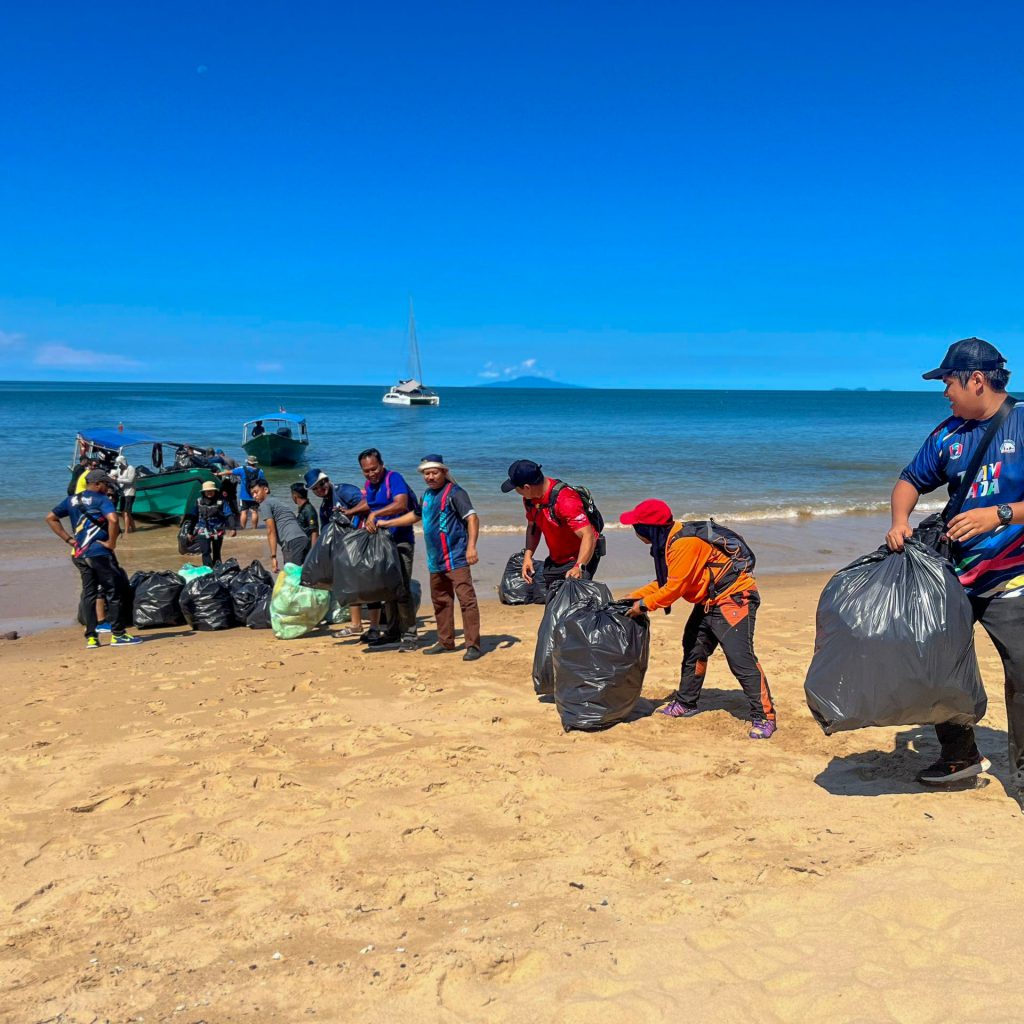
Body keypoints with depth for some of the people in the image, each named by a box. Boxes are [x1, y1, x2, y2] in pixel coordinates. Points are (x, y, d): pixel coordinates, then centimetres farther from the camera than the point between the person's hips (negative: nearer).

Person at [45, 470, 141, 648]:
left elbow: (50, 518, 19)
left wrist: (69, 539, 13)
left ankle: (91, 637, 11)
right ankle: (118, 634, 1)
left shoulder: (72, 500, 14)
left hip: (78, 554, 7)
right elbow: (113, 519, -25)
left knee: (88, 594, 11)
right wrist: (111, 542, -13)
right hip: (99, 552, -7)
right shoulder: (101, 499, -7)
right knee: (116, 591, 0)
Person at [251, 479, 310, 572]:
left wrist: (273, 556, -6)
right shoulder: (279, 501, 33)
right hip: (304, 539, 8)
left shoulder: (265, 504, 8)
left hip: (291, 542, -8)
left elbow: (271, 531, -2)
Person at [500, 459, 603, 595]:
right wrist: (528, 556, -3)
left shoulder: (565, 500, -31)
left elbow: (588, 535, -37)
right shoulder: (530, 498, -5)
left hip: (582, 556, -8)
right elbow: (533, 527, 11)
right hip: (555, 559, 8)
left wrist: (579, 567, -49)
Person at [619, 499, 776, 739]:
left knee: (740, 658, -16)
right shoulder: (667, 541, 5)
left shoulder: (684, 543, -27)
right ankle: (685, 703, 34)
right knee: (693, 651, 18)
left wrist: (644, 605, -12)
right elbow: (665, 580, 14)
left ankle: (764, 717, -10)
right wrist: (635, 596, 7)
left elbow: (675, 587, -24)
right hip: (708, 601, 11)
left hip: (734, 598, -11)